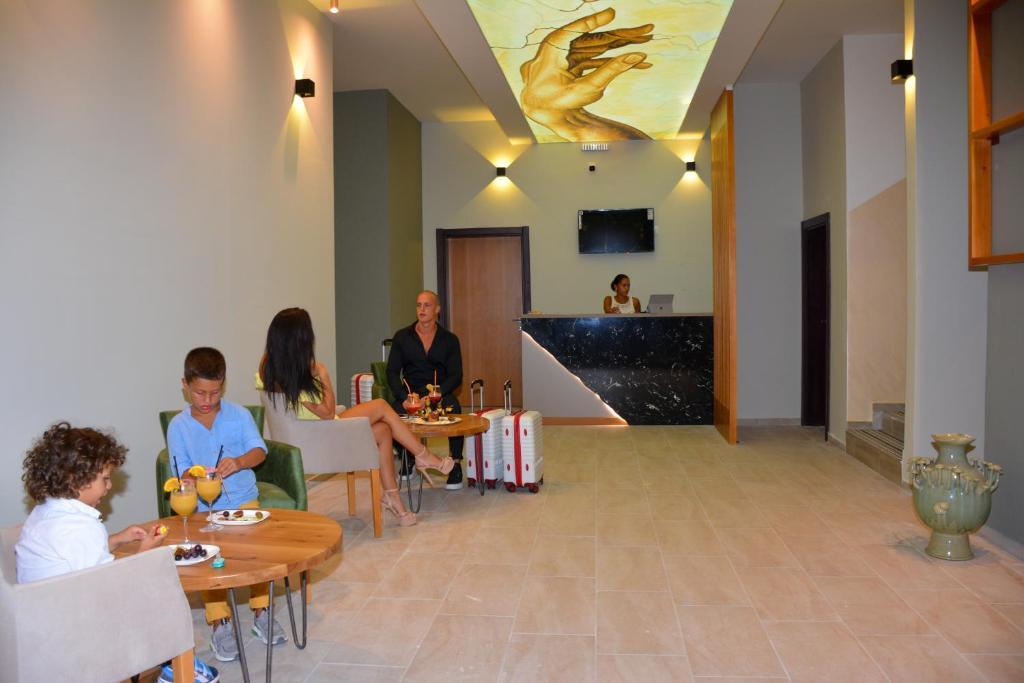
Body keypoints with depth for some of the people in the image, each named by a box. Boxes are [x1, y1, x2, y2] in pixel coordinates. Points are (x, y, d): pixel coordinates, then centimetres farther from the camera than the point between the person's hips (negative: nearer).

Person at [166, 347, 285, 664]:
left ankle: (261, 613, 2)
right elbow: (181, 470, -1)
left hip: (244, 500, 0)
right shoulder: (178, 426, 3)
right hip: (203, 509, 0)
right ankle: (219, 622, -5)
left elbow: (259, 450, -6)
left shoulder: (239, 415, 3)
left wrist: (240, 461, -28)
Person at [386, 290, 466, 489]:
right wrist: (405, 397, -15)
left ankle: (456, 465, -17)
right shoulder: (401, 337, 8)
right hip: (410, 393, 1)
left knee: (453, 408, -34)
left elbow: (456, 376, 1)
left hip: (440, 392, -1)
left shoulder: (449, 340, 7)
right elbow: (392, 372, 4)